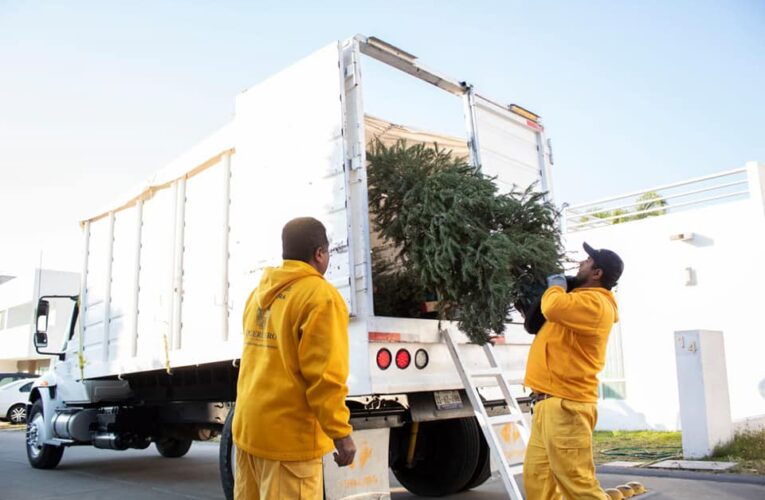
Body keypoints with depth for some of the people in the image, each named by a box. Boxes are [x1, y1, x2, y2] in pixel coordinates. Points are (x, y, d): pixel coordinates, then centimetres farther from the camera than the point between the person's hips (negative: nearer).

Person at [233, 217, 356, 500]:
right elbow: (324, 375, -19)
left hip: (247, 426, 8)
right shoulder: (320, 296, -14)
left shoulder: (259, 293, 11)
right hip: (288, 434, -8)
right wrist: (340, 433, -14)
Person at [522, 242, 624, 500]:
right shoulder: (584, 300, 19)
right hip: (549, 402, 11)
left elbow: (554, 308, -32)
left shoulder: (595, 303, -14)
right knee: (537, 476, 13)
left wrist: (556, 286, -10)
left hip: (566, 404, -11)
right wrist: (557, 288, 16)